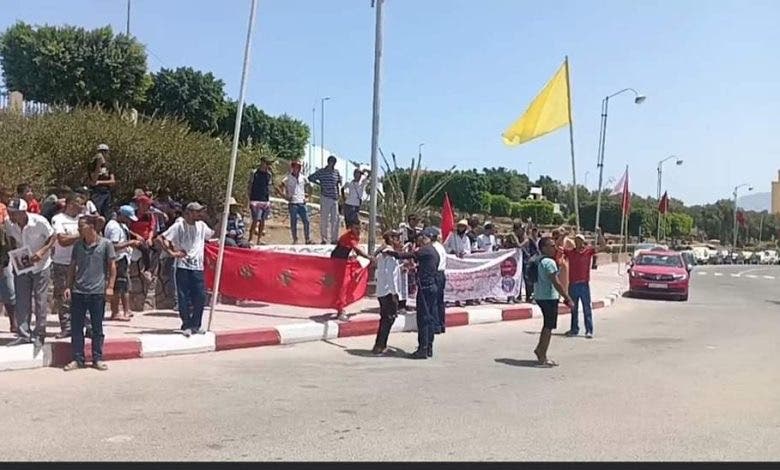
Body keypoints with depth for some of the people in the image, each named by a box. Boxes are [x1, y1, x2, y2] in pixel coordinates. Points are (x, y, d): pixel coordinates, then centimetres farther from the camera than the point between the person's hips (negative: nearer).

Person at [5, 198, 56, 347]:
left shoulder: (40, 221, -23)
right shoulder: (9, 223, -11)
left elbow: (52, 238, -11)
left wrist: (41, 252, -26)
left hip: (41, 265, -3)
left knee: (40, 301, 2)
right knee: (22, 302, 3)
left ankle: (39, 335, 11)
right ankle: (23, 334, 10)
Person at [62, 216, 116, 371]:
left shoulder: (106, 244, -3)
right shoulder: (77, 245, 8)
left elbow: (112, 266, -1)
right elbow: (72, 267, 13)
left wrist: (110, 287, -6)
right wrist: (69, 286, 6)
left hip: (97, 292, -3)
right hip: (78, 292, 3)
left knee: (97, 328, 6)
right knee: (76, 327, 5)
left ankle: (97, 359, 15)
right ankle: (77, 359, 14)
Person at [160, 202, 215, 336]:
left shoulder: (202, 225, 11)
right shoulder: (179, 225, -5)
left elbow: (211, 235, 32)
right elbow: (162, 238, -7)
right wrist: (172, 253, -13)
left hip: (198, 267, 4)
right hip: (183, 266, -4)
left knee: (201, 297, 1)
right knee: (184, 298, -1)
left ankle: (196, 325, 16)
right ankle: (186, 326, 11)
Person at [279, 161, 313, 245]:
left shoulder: (303, 178, 9)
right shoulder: (288, 178, -2)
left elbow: (307, 186, 26)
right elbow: (280, 186, -5)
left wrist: (306, 194, 13)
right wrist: (285, 196, -8)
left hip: (302, 203, 3)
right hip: (293, 203, -3)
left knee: (306, 221, 1)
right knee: (293, 223, 1)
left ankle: (308, 239, 8)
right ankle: (295, 240, 9)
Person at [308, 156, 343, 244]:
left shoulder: (337, 172, 11)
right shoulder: (321, 171, 0)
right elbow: (310, 178, 4)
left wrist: (339, 191, 8)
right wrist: (320, 184, -4)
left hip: (335, 198, 4)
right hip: (325, 198, -4)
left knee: (335, 219, 3)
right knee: (324, 219, -2)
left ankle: (334, 239, 11)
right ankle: (324, 239, 6)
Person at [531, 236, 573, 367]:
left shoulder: (538, 260, 12)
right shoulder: (549, 262, -18)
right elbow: (556, 283, -22)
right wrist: (568, 298, -18)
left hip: (540, 296, 10)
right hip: (549, 297, -10)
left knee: (547, 325, 21)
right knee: (549, 327, -1)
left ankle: (539, 349, 26)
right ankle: (543, 357, 4)